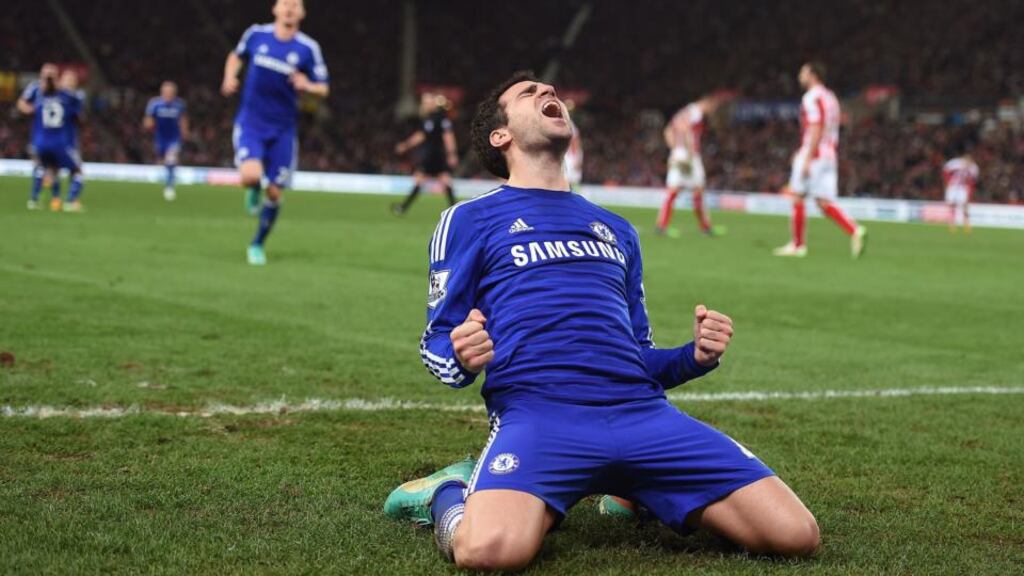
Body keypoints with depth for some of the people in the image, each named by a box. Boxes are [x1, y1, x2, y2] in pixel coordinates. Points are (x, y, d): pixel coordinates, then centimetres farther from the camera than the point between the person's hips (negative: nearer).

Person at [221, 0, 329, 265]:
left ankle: (257, 245, 25)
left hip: (283, 130, 1)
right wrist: (229, 78, 0)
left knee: (274, 193, 2)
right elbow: (236, 56, 19)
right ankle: (254, 191, 14)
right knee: (251, 176, -25)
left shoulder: (308, 48, -5)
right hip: (251, 123, -1)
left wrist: (308, 86, -21)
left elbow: (323, 89, 1)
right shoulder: (256, 34, -1)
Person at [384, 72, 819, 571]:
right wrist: (462, 359, -13)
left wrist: (695, 357, 9)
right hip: (536, 409, -4)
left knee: (794, 534, -14)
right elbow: (437, 344, 11)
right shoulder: (470, 219, 16)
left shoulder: (617, 229, 31)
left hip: (640, 411, 5)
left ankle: (639, 496, 12)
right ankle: (450, 493, 1)